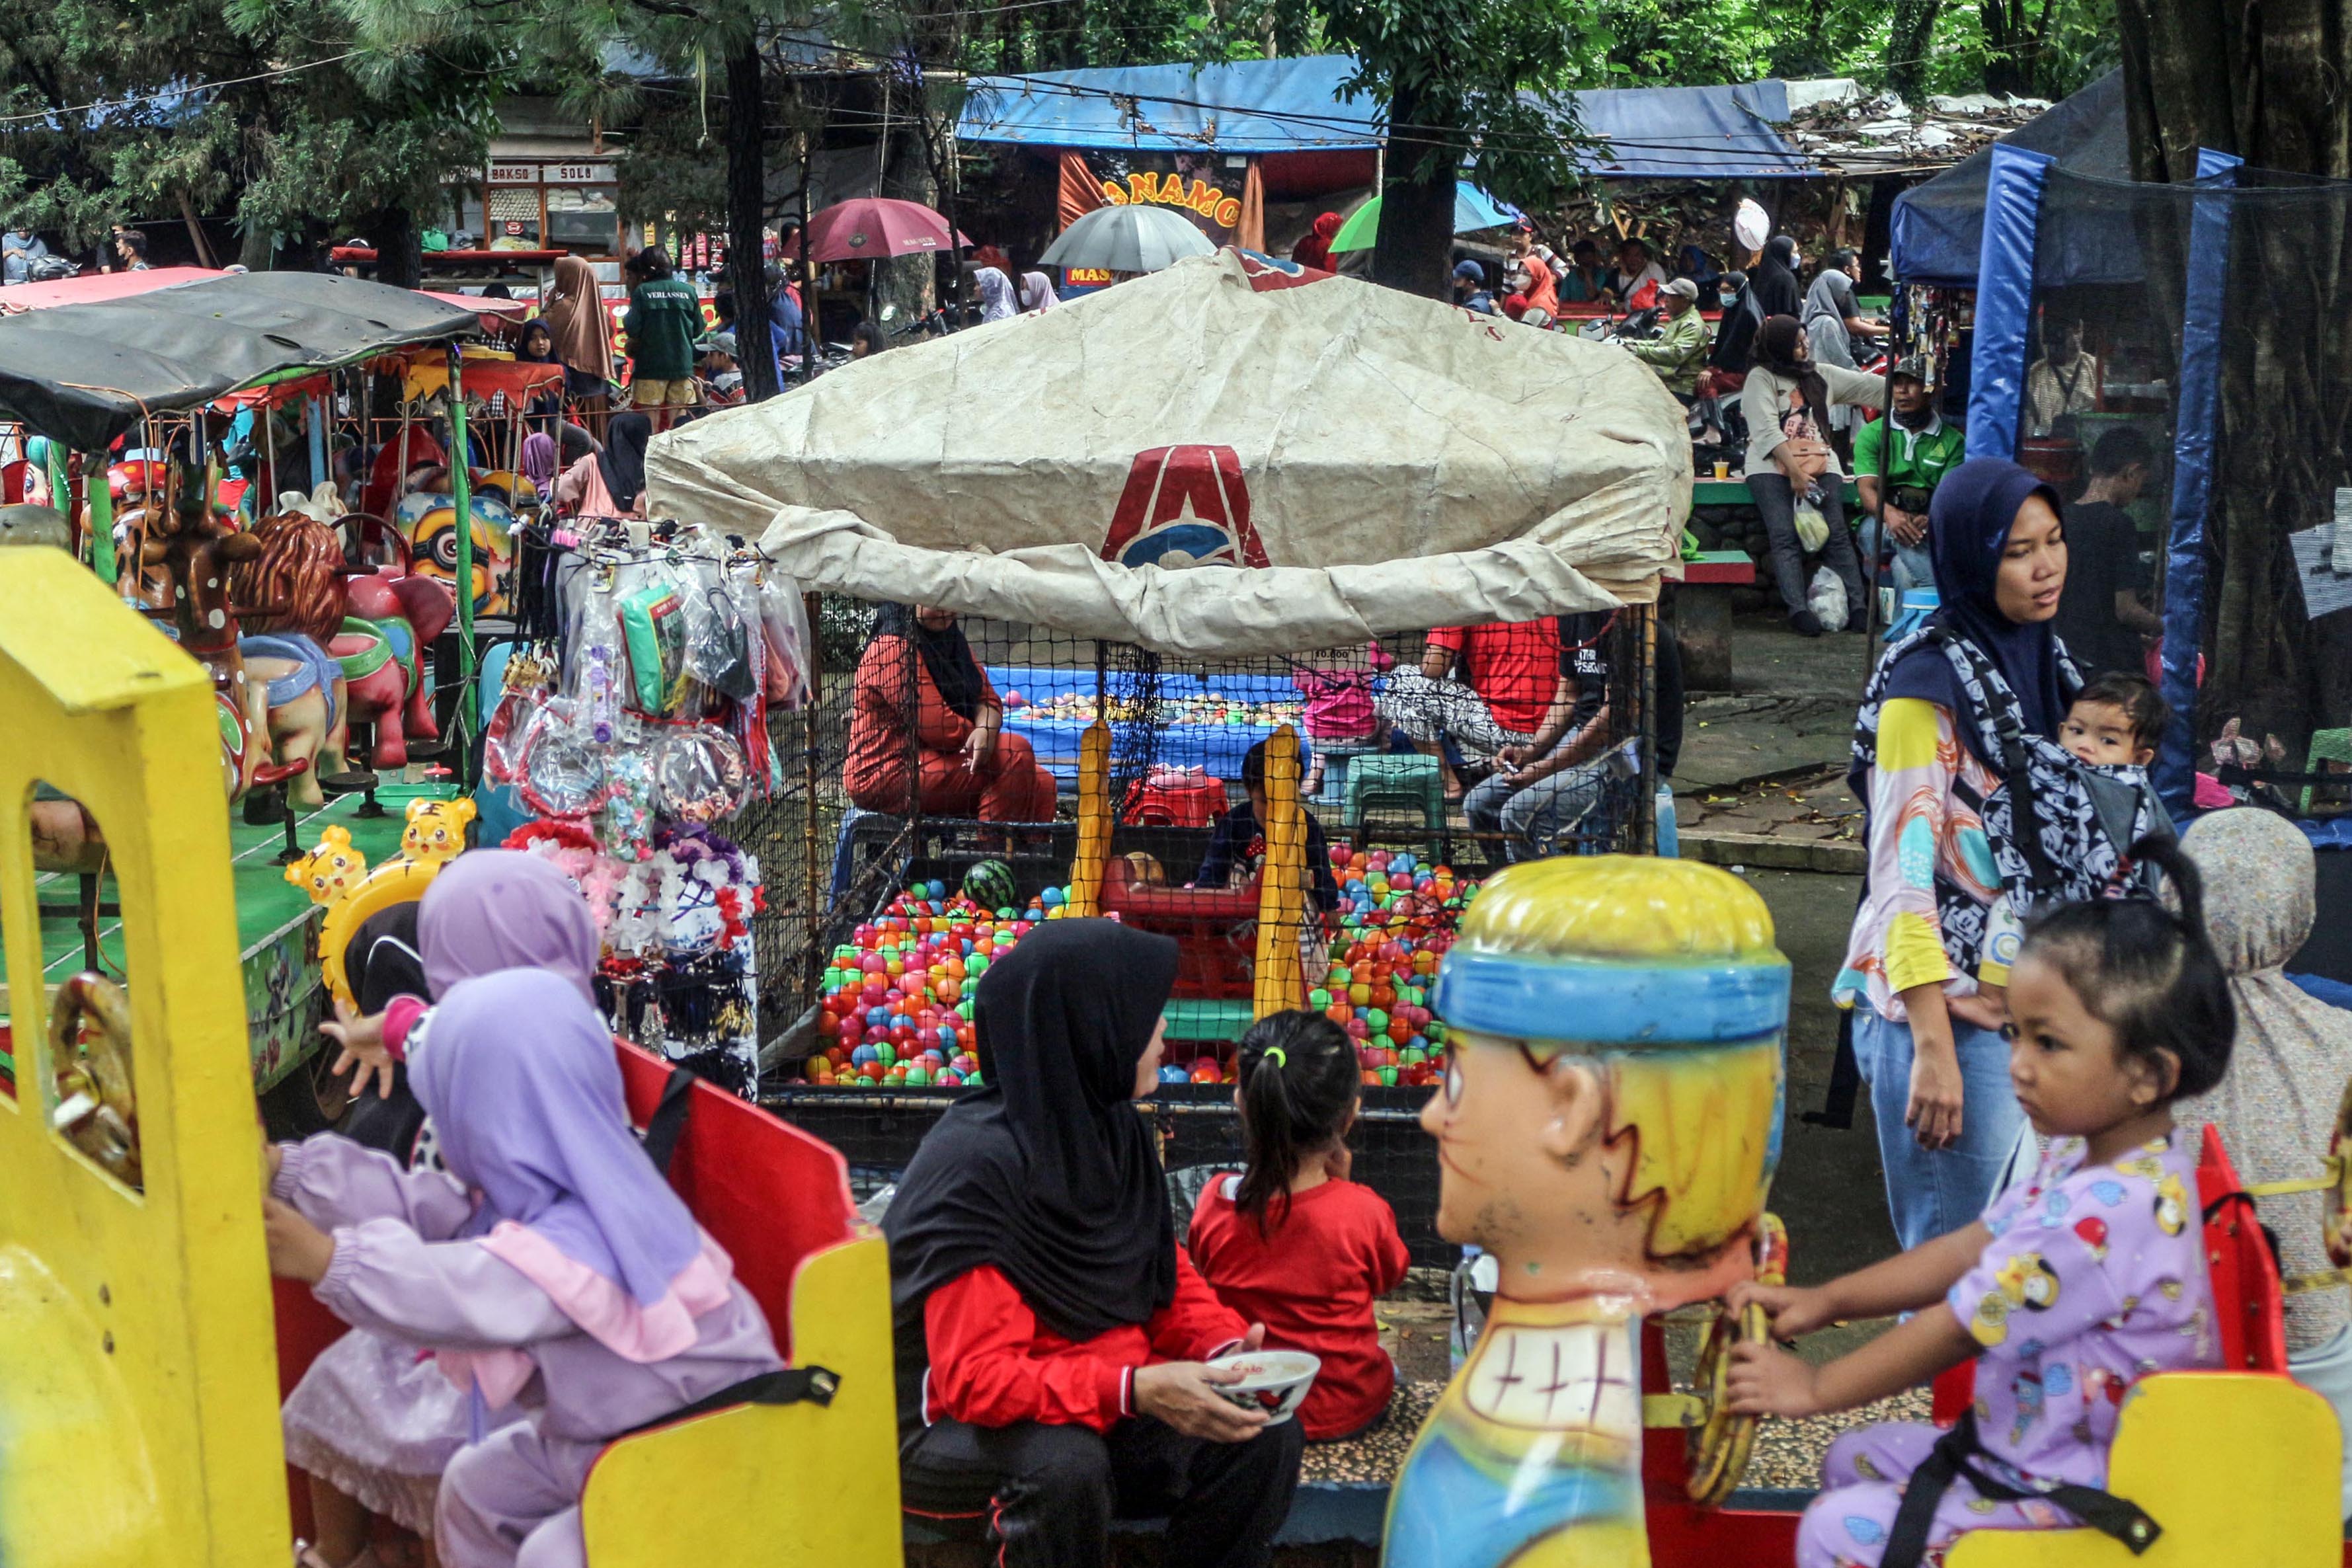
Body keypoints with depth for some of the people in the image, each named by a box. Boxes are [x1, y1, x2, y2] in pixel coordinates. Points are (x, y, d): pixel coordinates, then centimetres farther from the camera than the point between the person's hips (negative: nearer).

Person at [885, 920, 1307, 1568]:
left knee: (1263, 1434, -9)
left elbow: (1168, 1277, 8)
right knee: (1064, 1465, -36)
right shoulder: (978, 1167, -25)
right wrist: (1135, 1389, -37)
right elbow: (975, 1377, -28)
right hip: (951, 1434, -7)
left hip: (1096, 1408, 7)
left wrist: (1223, 1349, -12)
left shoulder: (1117, 1132, -1)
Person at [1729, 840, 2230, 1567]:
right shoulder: (2087, 1160, 0)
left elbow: (1957, 1328, -24)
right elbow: (1973, 1248, 8)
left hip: (2076, 1504, -10)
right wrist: (1825, 1301, 4)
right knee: (1851, 1462, 18)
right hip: (2025, 1444, 10)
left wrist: (1813, 1388, -12)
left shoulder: (2100, 1214, -31)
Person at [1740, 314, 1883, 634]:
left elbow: (1868, 385, 19)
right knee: (1786, 536, -22)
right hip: (1773, 467, -4)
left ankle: (1857, 606, -24)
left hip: (1820, 463, 4)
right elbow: (1767, 430, -8)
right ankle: (1798, 609, -33)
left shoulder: (1823, 375, 19)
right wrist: (1795, 473, -16)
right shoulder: (1761, 379, 3)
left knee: (1836, 533, -16)